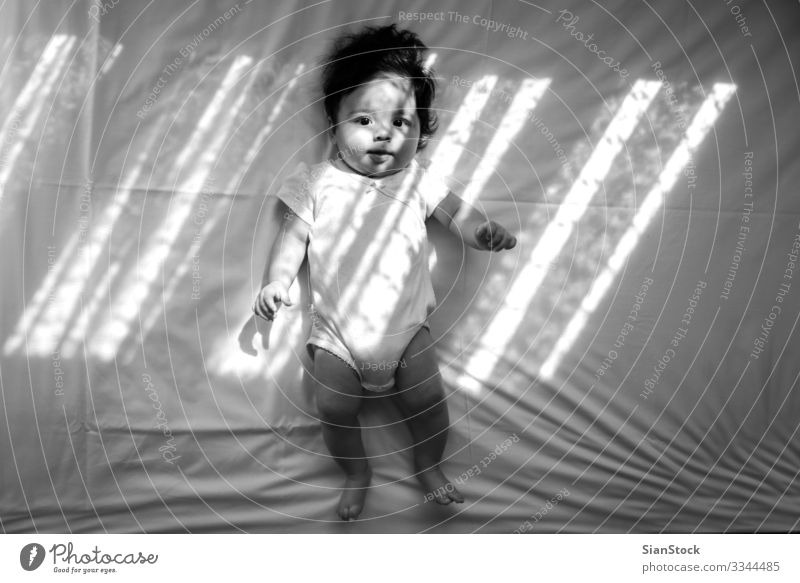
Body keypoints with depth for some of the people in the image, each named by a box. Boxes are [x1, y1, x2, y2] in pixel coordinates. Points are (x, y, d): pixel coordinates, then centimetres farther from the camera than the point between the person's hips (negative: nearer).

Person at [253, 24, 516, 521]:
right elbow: (293, 238, 0)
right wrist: (277, 282, -14)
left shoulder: (419, 180, 0)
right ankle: (357, 473, 20)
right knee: (335, 408, -8)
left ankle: (430, 466, 24)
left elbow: (458, 213, -2)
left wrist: (486, 231, -24)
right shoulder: (317, 183, -3)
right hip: (337, 332, 0)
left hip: (406, 326, 1)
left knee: (429, 398, -5)